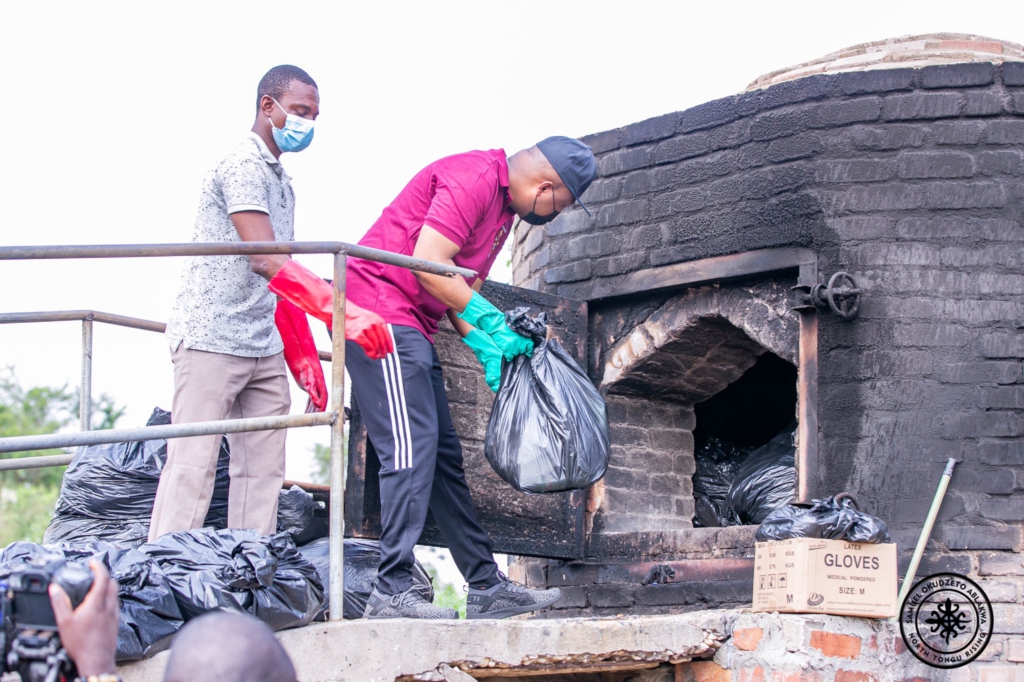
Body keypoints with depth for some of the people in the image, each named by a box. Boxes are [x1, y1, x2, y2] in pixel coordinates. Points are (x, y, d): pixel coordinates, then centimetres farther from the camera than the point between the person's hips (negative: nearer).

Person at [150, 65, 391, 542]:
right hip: (211, 340, -9)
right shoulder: (243, 166, -10)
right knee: (192, 468, -10)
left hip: (264, 349, 9)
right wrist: (343, 312, -32)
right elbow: (265, 260, -24)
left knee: (263, 472, 3)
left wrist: (305, 360, 17)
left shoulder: (283, 183, 19)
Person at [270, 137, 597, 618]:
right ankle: (392, 591, -15)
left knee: (443, 455, 9)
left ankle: (486, 586, 12)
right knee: (411, 448, -15)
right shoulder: (474, 177, -15)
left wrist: (489, 348, 3)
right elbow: (428, 264, -21)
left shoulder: (504, 207, 18)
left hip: (412, 329, 11)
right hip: (379, 312, -11)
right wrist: (491, 321, -14)